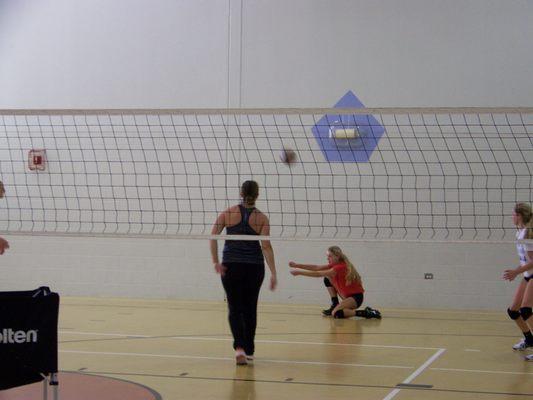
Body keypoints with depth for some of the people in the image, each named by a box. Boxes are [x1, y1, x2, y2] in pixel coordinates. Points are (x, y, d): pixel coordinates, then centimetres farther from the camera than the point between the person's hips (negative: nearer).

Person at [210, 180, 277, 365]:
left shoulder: (229, 213, -1)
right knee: (250, 308, 15)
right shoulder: (262, 218, -3)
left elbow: (213, 236, -9)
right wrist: (273, 273, -11)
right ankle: (249, 350, 22)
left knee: (235, 308, 4)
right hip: (254, 267, 0)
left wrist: (216, 262, -7)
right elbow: (266, 246, -10)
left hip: (231, 266, 0)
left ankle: (239, 347, -17)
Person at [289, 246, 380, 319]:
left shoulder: (341, 267, -23)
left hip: (356, 296, -9)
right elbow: (317, 268, -4)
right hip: (347, 295, 9)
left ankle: (366, 313, -18)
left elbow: (319, 274, -27)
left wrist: (299, 272, -25)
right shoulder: (335, 264, 4)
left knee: (336, 313, -30)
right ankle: (334, 305, 10)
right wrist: (296, 265, -13)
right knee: (327, 279, 5)